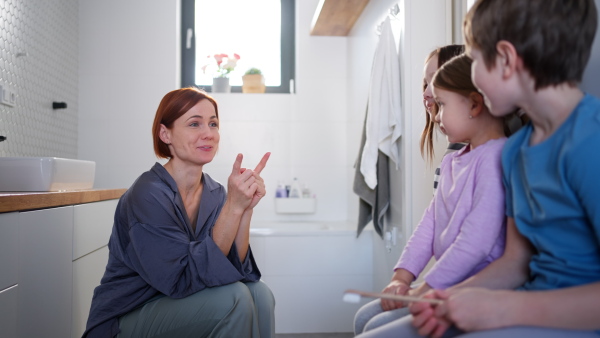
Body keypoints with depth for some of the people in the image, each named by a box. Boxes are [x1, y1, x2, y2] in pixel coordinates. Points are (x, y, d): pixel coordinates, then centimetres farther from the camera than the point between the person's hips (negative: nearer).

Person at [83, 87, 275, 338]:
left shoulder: (215, 193, -4)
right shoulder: (148, 195, -22)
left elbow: (235, 267, -7)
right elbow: (185, 279, -27)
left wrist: (246, 209, -21)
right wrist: (233, 207, -31)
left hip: (176, 303, 6)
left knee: (259, 294, -17)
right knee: (234, 297, -25)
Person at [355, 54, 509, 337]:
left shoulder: (496, 156, -18)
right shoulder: (452, 161, 13)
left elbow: (477, 240, -24)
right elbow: (430, 223, 10)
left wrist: (425, 288, -17)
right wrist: (401, 277, 1)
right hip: (445, 285, 9)